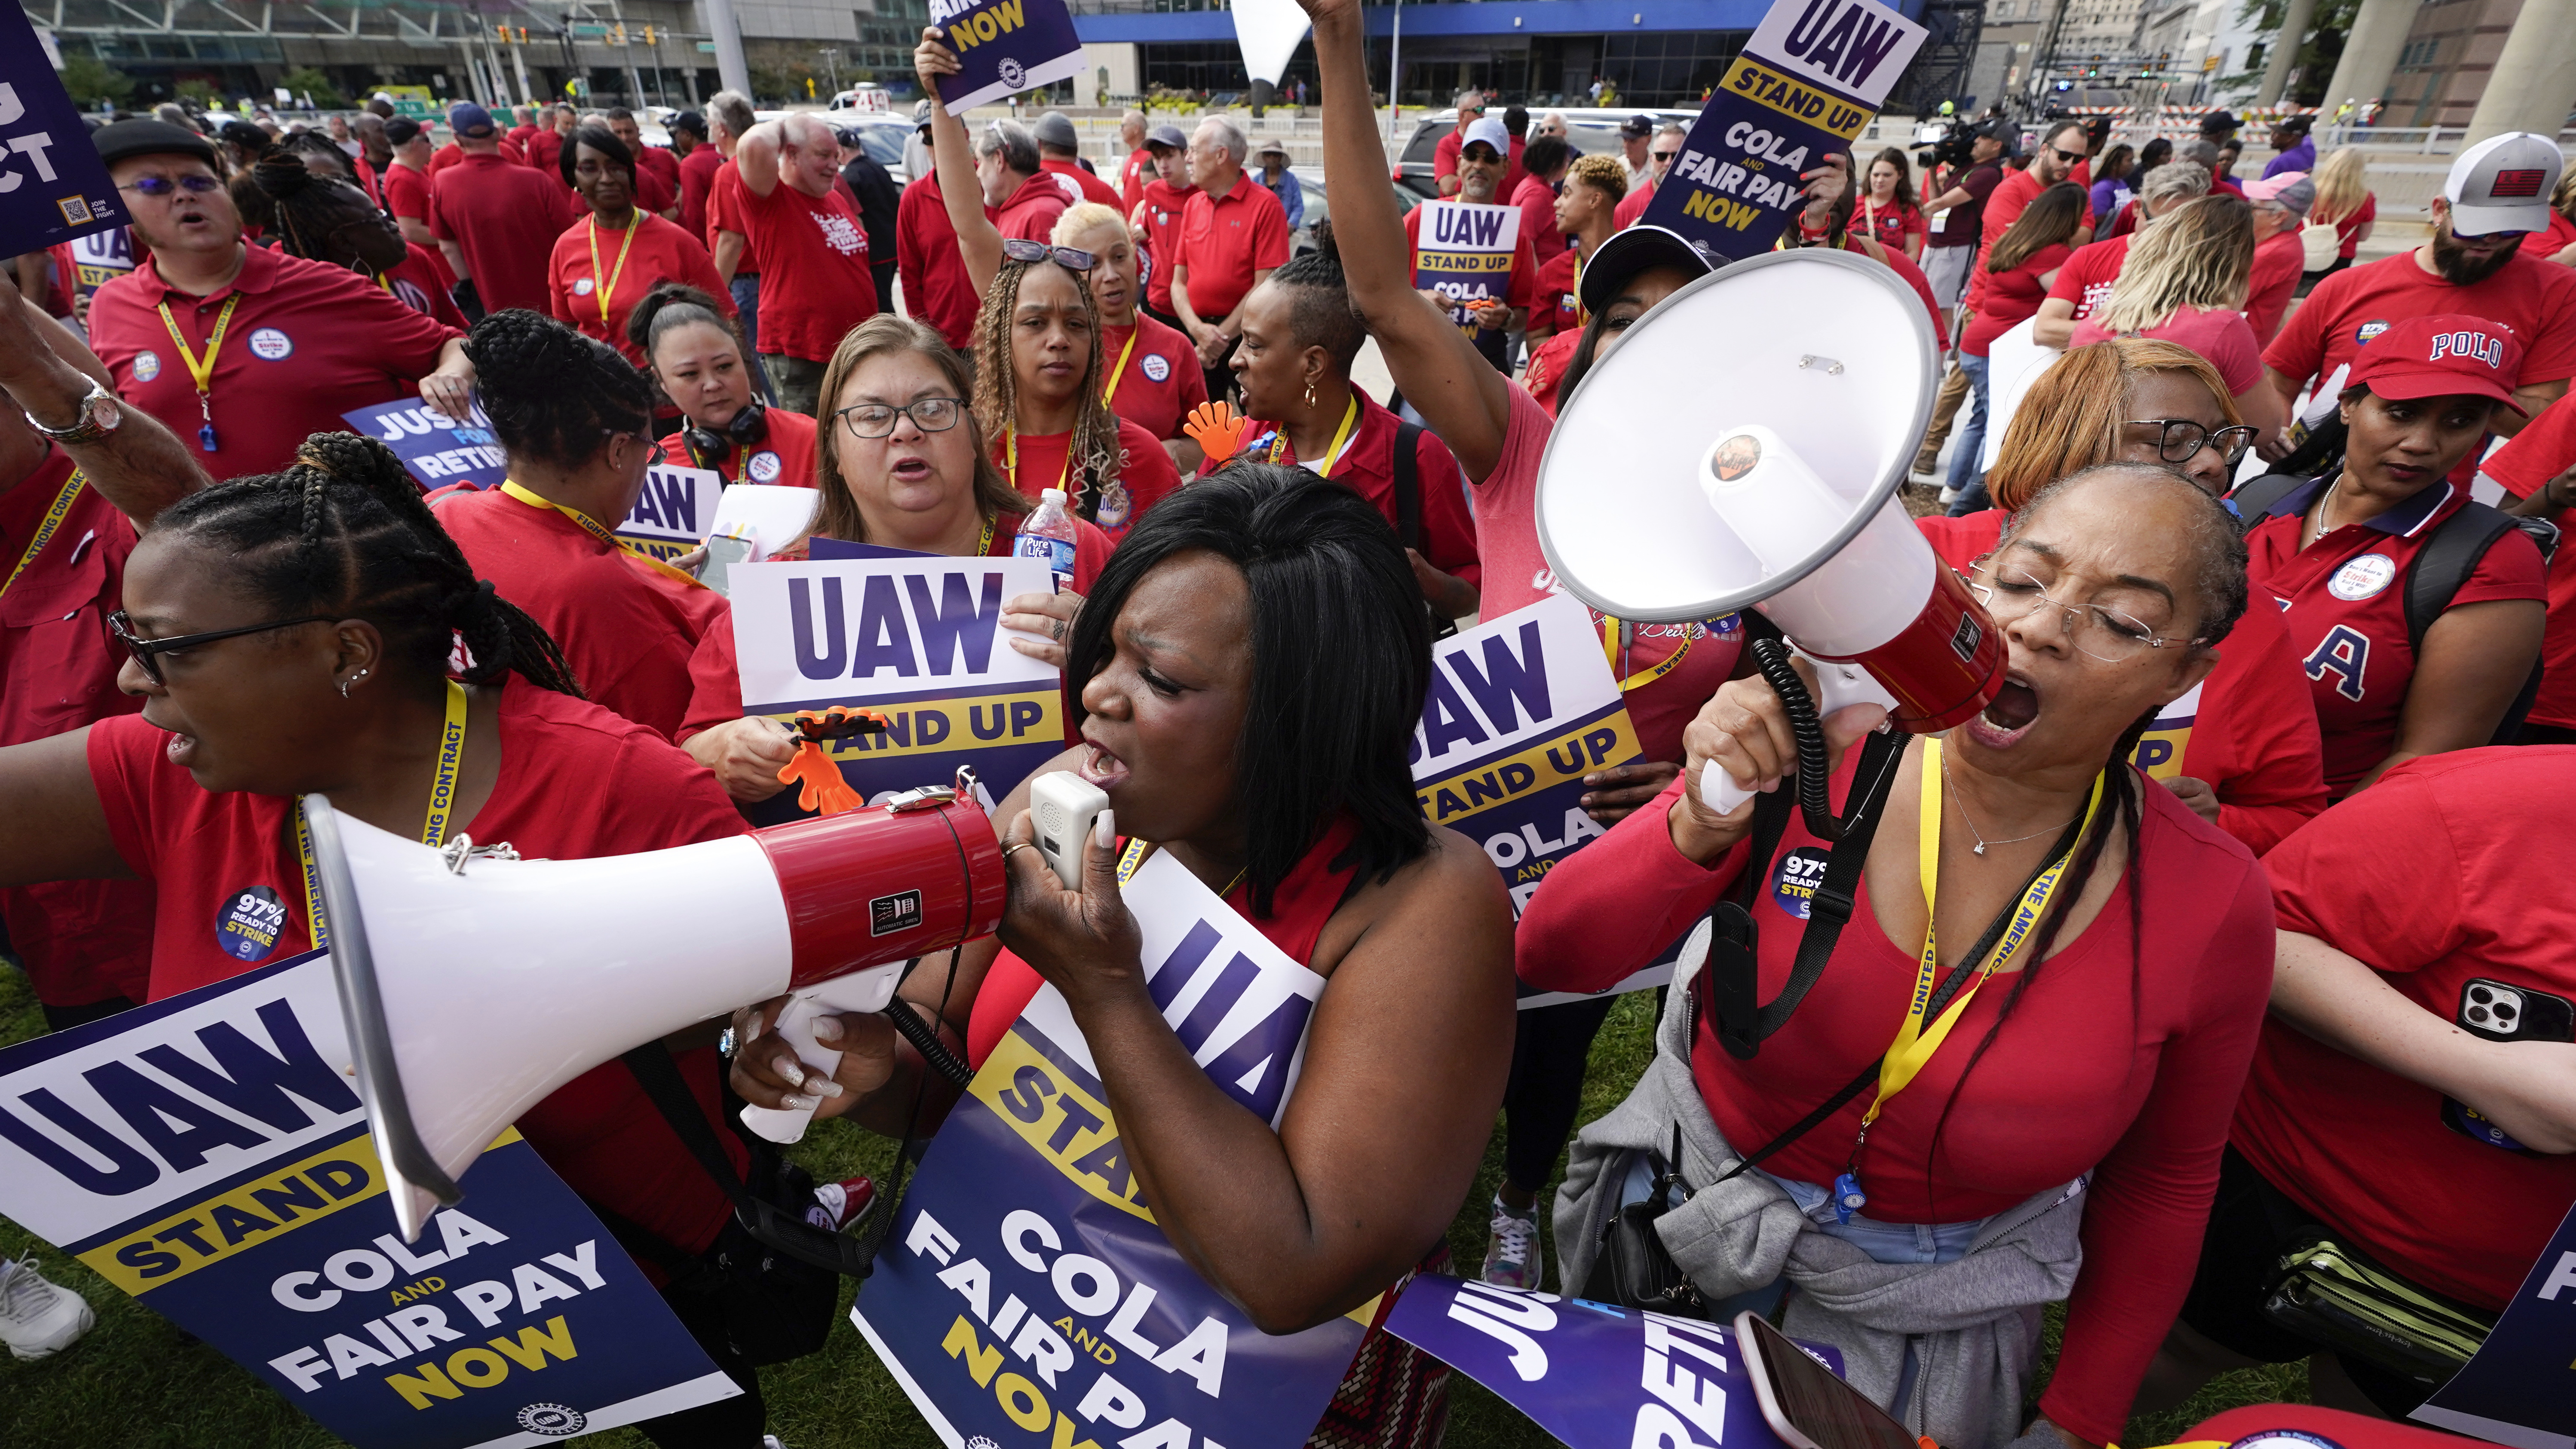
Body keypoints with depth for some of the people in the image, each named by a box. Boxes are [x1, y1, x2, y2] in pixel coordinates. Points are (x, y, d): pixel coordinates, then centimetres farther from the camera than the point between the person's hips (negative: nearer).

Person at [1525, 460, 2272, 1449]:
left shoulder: (2215, 903, -17)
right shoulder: (1815, 757, -22)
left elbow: (2163, 1180, -1)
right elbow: (1551, 957, -22)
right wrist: (1702, 823, -40)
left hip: (1933, 1324, 0)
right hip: (1682, 1224, 1)